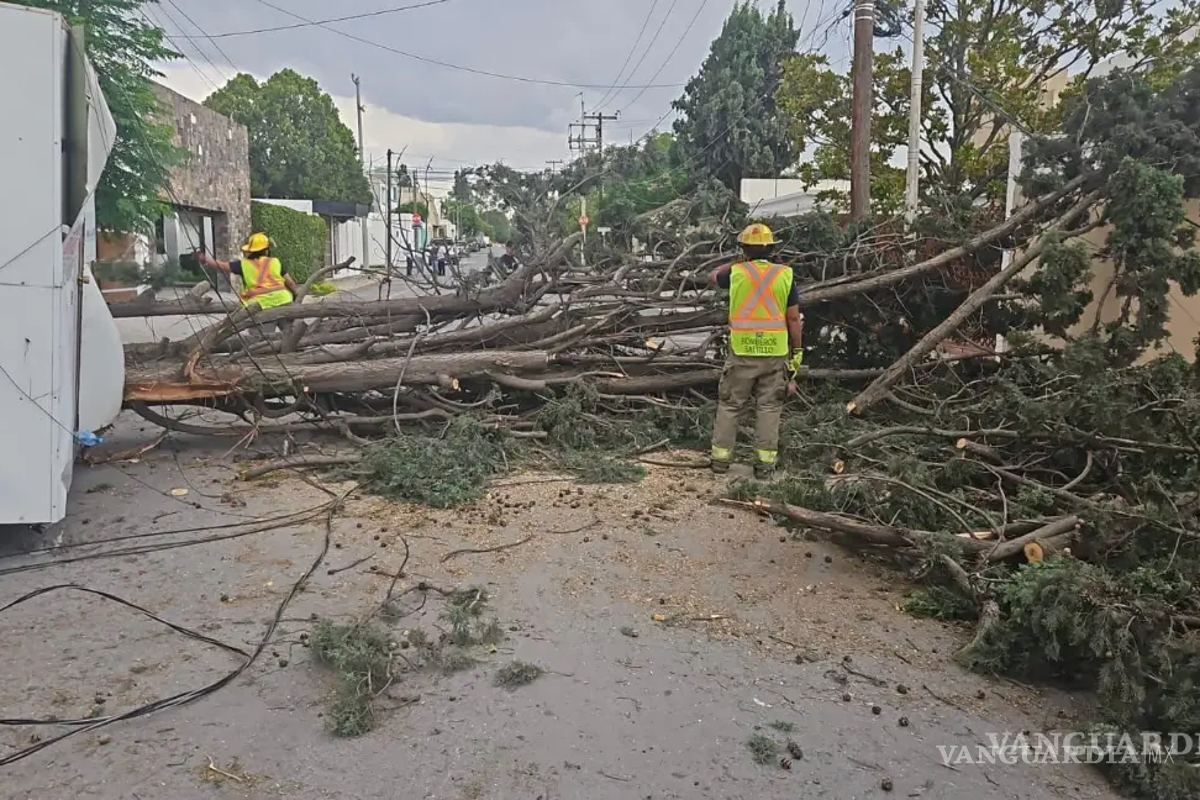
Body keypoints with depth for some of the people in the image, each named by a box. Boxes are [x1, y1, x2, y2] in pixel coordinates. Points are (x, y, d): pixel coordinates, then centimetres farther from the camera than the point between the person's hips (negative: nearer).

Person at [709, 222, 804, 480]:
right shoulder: (784, 275, -1)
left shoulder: (735, 273, 0)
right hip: (775, 353, 0)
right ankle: (765, 463, 6)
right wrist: (796, 351, 8)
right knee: (769, 408, 6)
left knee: (729, 405, 10)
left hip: (742, 352, 0)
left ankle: (720, 458, 13)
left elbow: (715, 275, 24)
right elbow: (794, 318, -1)